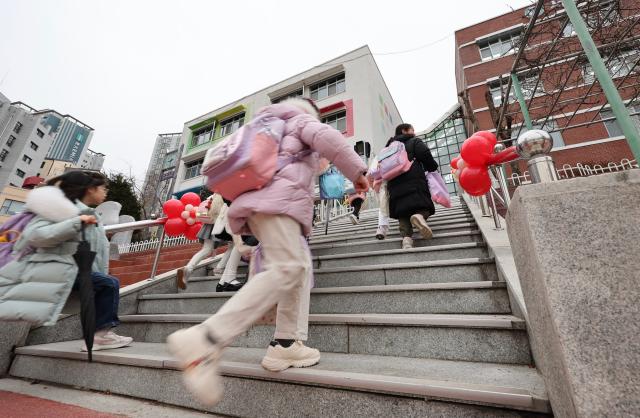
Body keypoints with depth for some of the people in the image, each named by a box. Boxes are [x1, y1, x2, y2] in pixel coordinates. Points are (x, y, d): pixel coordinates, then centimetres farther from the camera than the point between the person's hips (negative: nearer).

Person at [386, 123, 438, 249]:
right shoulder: (414, 142, 14)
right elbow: (426, 156, -2)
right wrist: (433, 167, 14)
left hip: (396, 187, 4)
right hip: (415, 183, -4)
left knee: (403, 215, 1)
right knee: (423, 207, 0)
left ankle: (406, 237, -22)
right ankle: (419, 215, -34)